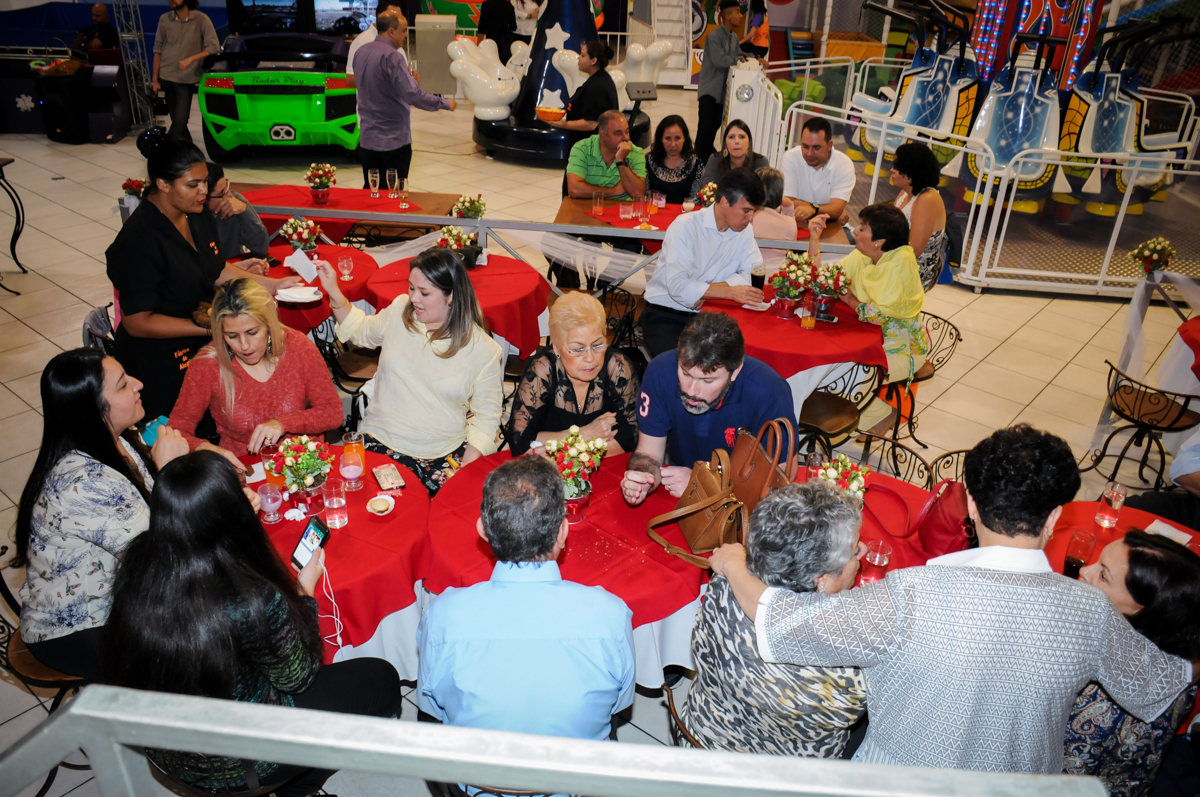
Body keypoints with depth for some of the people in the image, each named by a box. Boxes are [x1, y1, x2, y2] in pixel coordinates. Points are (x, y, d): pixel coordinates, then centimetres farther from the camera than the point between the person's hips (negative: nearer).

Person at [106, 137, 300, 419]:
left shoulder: (198, 217, 0)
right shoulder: (140, 241, -25)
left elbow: (217, 271, 13)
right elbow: (137, 322, -22)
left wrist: (273, 285, 3)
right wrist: (209, 328, -24)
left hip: (200, 346, 7)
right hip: (162, 362, -7)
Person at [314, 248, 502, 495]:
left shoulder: (484, 350, -7)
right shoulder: (399, 311, 3)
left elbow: (486, 418, -2)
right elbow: (362, 332, 25)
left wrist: (466, 472, -14)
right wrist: (333, 292, 10)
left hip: (444, 454, -1)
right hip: (380, 441, 2)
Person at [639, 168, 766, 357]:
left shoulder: (745, 231, 5)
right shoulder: (685, 226, -14)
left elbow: (749, 276, -4)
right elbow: (677, 286, -24)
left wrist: (705, 292, -18)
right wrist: (730, 292, -25)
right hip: (665, 314, -5)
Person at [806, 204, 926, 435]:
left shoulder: (901, 262, -22)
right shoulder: (860, 256, -1)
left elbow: (880, 316, -26)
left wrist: (849, 299, -10)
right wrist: (814, 239, -8)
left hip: (902, 347, -7)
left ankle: (880, 414, 4)